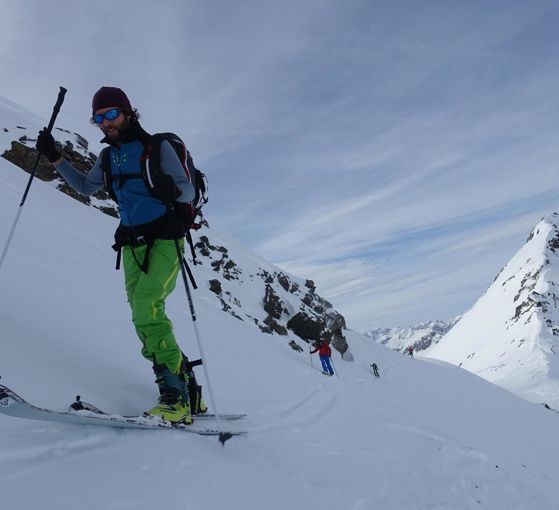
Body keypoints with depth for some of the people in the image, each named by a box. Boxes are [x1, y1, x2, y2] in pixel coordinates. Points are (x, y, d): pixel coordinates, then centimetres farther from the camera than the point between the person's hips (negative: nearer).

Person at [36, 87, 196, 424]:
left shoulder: (157, 146, -4)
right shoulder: (109, 156, 14)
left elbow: (189, 190, -10)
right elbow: (86, 188, 27)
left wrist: (173, 189, -33)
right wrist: (55, 158, 16)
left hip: (164, 240, -7)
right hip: (133, 244, 7)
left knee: (146, 306, -24)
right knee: (145, 318, -1)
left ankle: (176, 398, -21)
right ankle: (184, 394, 5)